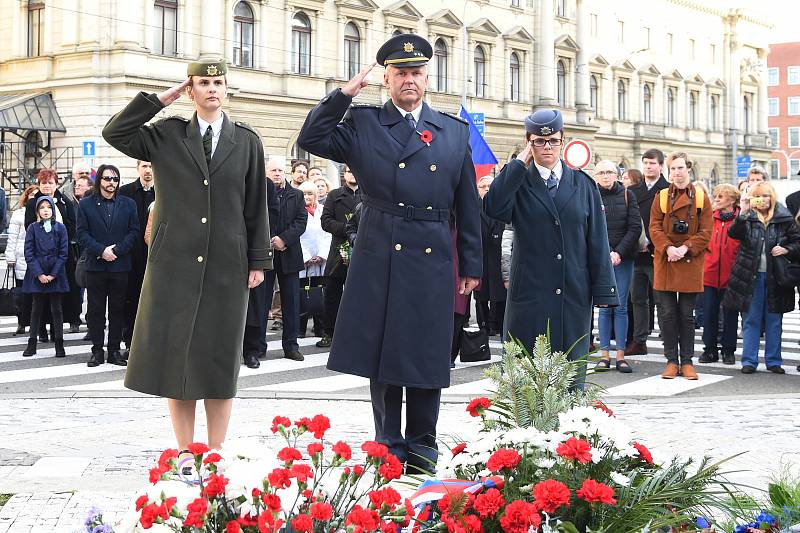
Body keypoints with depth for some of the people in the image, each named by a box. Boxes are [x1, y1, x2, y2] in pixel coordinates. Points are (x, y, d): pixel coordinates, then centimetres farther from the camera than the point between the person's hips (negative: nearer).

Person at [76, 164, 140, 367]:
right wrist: (101, 250, -14)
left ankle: (114, 351, 10)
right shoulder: (86, 204, 5)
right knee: (95, 310, 2)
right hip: (95, 266, -1)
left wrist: (116, 250, -11)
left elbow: (134, 232, 3)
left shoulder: (128, 204, 9)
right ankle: (97, 351, 8)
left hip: (120, 265, 1)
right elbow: (82, 234, -1)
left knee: (117, 310, 4)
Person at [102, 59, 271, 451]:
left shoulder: (247, 141, 8)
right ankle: (185, 454, 11)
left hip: (227, 265, 0)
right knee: (176, 357, 1)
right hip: (175, 263, 0)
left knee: (220, 360, 4)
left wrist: (258, 260, 3)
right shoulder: (167, 135, 7)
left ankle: (216, 453, 13)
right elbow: (114, 133, -5)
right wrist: (159, 100, -4)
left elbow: (256, 205, 7)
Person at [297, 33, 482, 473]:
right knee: (380, 356, 5)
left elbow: (467, 206, 11)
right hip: (378, 260, -1)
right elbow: (311, 140, -5)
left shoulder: (455, 132, 11)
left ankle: (421, 448, 18)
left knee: (427, 358, 6)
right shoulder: (362, 124, 6)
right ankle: (389, 448, 16)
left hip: (432, 261, 1)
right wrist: (345, 93, -7)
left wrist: (471, 265, 9)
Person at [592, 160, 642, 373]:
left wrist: (619, 252, -11)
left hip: (623, 259, 0)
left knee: (621, 307, 0)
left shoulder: (627, 195, 6)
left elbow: (635, 227, 0)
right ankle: (604, 354, 4)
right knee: (605, 306, 0)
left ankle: (620, 356, 2)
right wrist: (606, 253, -12)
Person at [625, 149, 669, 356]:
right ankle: (639, 341, 15)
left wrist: (649, 242, -14)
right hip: (637, 254, 5)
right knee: (638, 298, 9)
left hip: (656, 252, -5)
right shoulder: (633, 191, 13)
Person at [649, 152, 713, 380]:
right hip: (665, 263, 1)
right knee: (667, 314, 1)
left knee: (686, 315, 3)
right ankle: (672, 361, 9)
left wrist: (685, 248, -14)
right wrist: (668, 248, -16)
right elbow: (655, 228, 1)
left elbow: (706, 232, -1)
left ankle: (687, 361, 11)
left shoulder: (701, 197, 5)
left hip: (690, 264, -1)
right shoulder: (662, 197, 7)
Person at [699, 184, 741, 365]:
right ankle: (710, 349, 15)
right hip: (710, 274, 3)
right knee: (709, 313, 5)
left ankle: (728, 351, 17)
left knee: (730, 314, 6)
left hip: (731, 275, -3)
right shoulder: (710, 218, 6)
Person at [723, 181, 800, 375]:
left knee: (774, 321, 8)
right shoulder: (746, 218, 1)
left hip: (775, 277, 1)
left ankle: (773, 361, 17)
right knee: (751, 321, 5)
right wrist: (743, 213, -27)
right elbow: (734, 233, -16)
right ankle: (749, 361, 10)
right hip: (750, 277, -1)